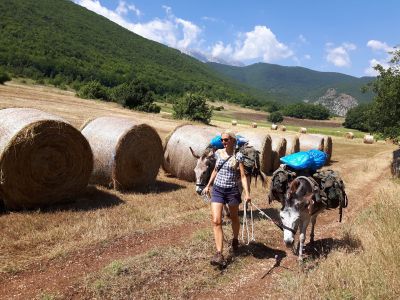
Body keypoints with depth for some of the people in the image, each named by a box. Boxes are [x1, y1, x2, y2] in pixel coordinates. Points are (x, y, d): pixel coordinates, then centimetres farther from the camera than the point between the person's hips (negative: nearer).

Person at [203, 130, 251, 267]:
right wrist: (208, 185, 20)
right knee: (216, 221, -10)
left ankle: (235, 240, 46)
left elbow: (243, 176, -11)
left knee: (234, 218, 18)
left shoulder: (238, 156, -7)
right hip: (217, 190, 3)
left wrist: (247, 193, -21)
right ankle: (219, 254, -9)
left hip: (232, 190, -2)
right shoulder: (218, 153, 4)